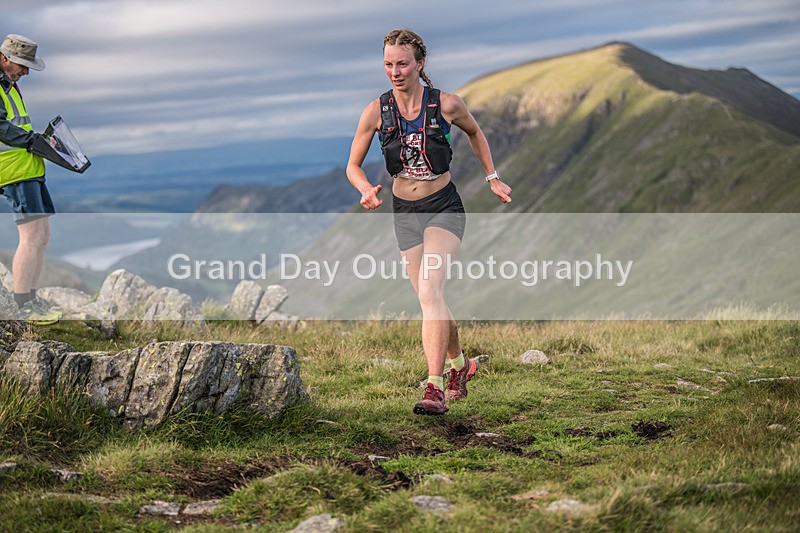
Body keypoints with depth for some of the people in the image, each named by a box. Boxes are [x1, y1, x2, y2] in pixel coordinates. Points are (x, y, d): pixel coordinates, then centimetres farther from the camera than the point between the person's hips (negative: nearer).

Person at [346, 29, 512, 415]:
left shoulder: (446, 104, -12)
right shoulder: (377, 111, -8)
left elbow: (474, 133, 11)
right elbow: (353, 166, 0)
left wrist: (493, 178, 13)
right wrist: (366, 190, -20)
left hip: (444, 207, -3)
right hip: (404, 212, 3)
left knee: (429, 288, -23)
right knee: (430, 299, 9)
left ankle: (435, 388, -26)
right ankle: (460, 366, 36)